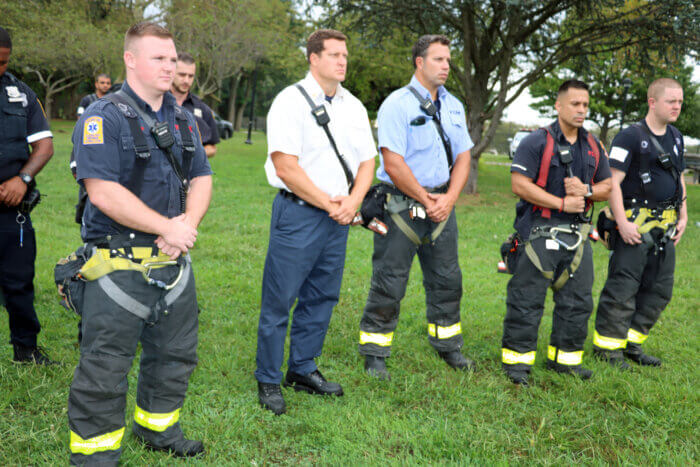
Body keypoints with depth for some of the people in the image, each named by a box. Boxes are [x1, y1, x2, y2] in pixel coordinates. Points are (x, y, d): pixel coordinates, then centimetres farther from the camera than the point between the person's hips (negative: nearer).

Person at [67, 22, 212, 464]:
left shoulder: (183, 119, 12)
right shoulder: (104, 117, -11)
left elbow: (201, 178, 11)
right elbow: (103, 191, -20)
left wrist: (187, 225, -9)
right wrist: (167, 227, -18)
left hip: (174, 262, 7)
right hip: (120, 263, -7)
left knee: (176, 353, 18)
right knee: (105, 365, 0)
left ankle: (159, 428, 37)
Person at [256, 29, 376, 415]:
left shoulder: (353, 106, 12)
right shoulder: (291, 101, -8)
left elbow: (367, 162, 14)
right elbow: (285, 167, -15)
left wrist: (351, 203, -4)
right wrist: (327, 203, -11)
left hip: (339, 216, 7)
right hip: (298, 213, -6)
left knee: (321, 297, 13)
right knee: (279, 300, -2)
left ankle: (302, 369, 28)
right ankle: (268, 381, 11)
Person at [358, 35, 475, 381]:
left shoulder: (454, 107, 12)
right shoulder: (397, 105, -10)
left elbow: (463, 157, 10)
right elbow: (394, 163, -16)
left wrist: (448, 199, -5)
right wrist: (426, 200, -13)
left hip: (442, 206, 7)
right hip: (402, 206, -6)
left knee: (447, 279, 14)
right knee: (388, 282, -2)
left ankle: (448, 346, 30)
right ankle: (374, 355, 9)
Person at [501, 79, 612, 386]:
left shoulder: (593, 147, 14)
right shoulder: (537, 142, -7)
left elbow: (607, 186, 17)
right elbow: (520, 184, -14)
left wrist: (586, 190, -7)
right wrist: (563, 203, -15)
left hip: (577, 235, 6)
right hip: (540, 233, -6)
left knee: (577, 300, 10)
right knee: (527, 299, -2)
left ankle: (565, 357, 24)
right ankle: (517, 359, 8)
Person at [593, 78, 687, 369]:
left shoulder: (676, 138, 15)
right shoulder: (630, 137, -10)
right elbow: (612, 182, -14)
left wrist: (683, 217, 15)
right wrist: (622, 222, -20)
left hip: (665, 227, 8)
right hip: (635, 226, -8)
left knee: (659, 290, 10)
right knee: (623, 288, -6)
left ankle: (631, 342, 21)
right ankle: (607, 345, 5)